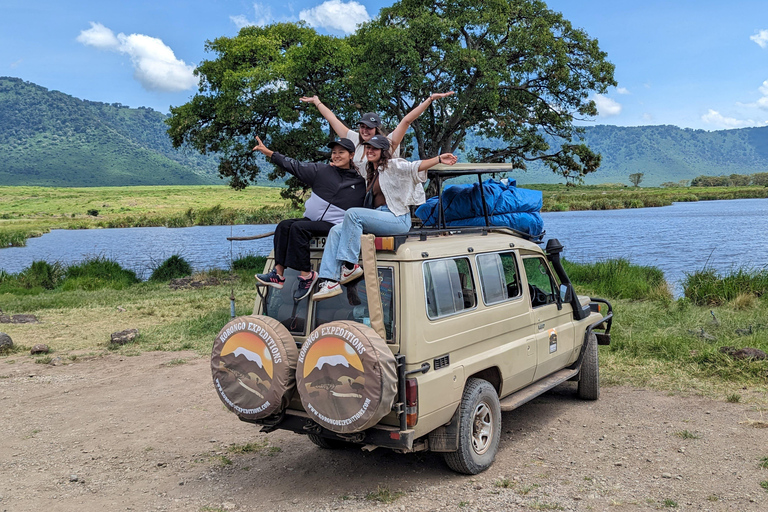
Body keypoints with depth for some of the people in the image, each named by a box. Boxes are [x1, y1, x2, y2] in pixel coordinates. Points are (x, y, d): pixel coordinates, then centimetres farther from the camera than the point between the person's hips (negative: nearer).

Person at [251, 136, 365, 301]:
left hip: (334, 225, -5)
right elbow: (295, 166, 6)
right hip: (312, 219, 5)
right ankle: (278, 274, -18)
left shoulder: (361, 181, 2)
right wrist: (267, 152, 3)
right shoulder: (322, 170, 9)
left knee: (298, 227, -26)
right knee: (284, 225, -16)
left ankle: (306, 275, -21)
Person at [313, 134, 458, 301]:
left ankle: (350, 266, -24)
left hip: (398, 219, -8)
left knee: (352, 213, -29)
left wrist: (439, 159, -31)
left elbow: (415, 167, -14)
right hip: (379, 217, 8)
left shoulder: (392, 165, 0)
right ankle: (330, 281, -18)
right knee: (336, 231, -8)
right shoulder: (372, 172, 25)